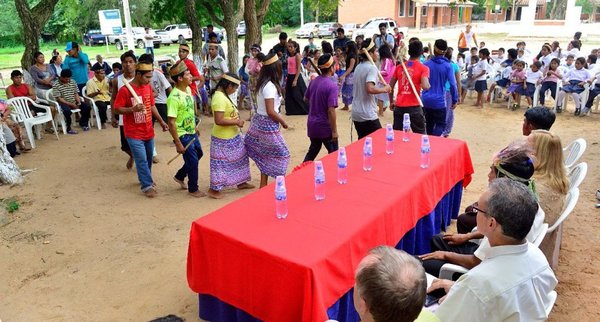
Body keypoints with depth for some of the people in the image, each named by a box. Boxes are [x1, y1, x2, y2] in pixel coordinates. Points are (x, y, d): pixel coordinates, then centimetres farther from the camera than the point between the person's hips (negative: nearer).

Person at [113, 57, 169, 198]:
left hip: (148, 131, 6)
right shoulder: (125, 90, -16)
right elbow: (117, 109, -13)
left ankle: (145, 179, 35)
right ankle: (147, 186, 4)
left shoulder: (148, 87, 4)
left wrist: (161, 121, 11)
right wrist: (133, 109, -29)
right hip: (134, 133, -6)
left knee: (149, 158, 16)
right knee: (141, 160, -6)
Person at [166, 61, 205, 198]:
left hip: (191, 132, 9)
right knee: (193, 161, 2)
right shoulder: (174, 97, -26)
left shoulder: (188, 89, 0)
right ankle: (193, 189, 22)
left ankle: (179, 176, 39)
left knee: (198, 154, 22)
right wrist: (178, 144, -22)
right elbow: (171, 123, -24)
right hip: (182, 135, -9)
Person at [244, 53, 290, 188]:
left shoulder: (263, 83, 7)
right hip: (268, 125, -9)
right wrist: (283, 121, -9)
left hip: (259, 121, 9)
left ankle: (263, 185, 22)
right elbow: (270, 112, -23)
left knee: (265, 155, 16)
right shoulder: (270, 86, -20)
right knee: (281, 154, 3)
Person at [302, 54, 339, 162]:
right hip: (325, 126, -7)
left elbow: (306, 98, 16)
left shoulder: (313, 81, 2)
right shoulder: (332, 85, -20)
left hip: (312, 124, 7)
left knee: (313, 150, 23)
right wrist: (334, 131, -17)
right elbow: (331, 110, -23)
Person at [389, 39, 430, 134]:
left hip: (399, 106, 4)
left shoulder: (399, 67, 8)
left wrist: (391, 102, 22)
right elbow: (425, 87, -18)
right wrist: (428, 85, 4)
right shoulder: (423, 68, -5)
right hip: (414, 107, -4)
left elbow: (390, 86, 11)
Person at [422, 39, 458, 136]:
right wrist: (455, 100, -1)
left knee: (429, 124, 19)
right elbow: (453, 85, -11)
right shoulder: (447, 66, -8)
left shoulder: (426, 64, 0)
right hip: (439, 101, -3)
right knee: (440, 125, 6)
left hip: (426, 100, 3)